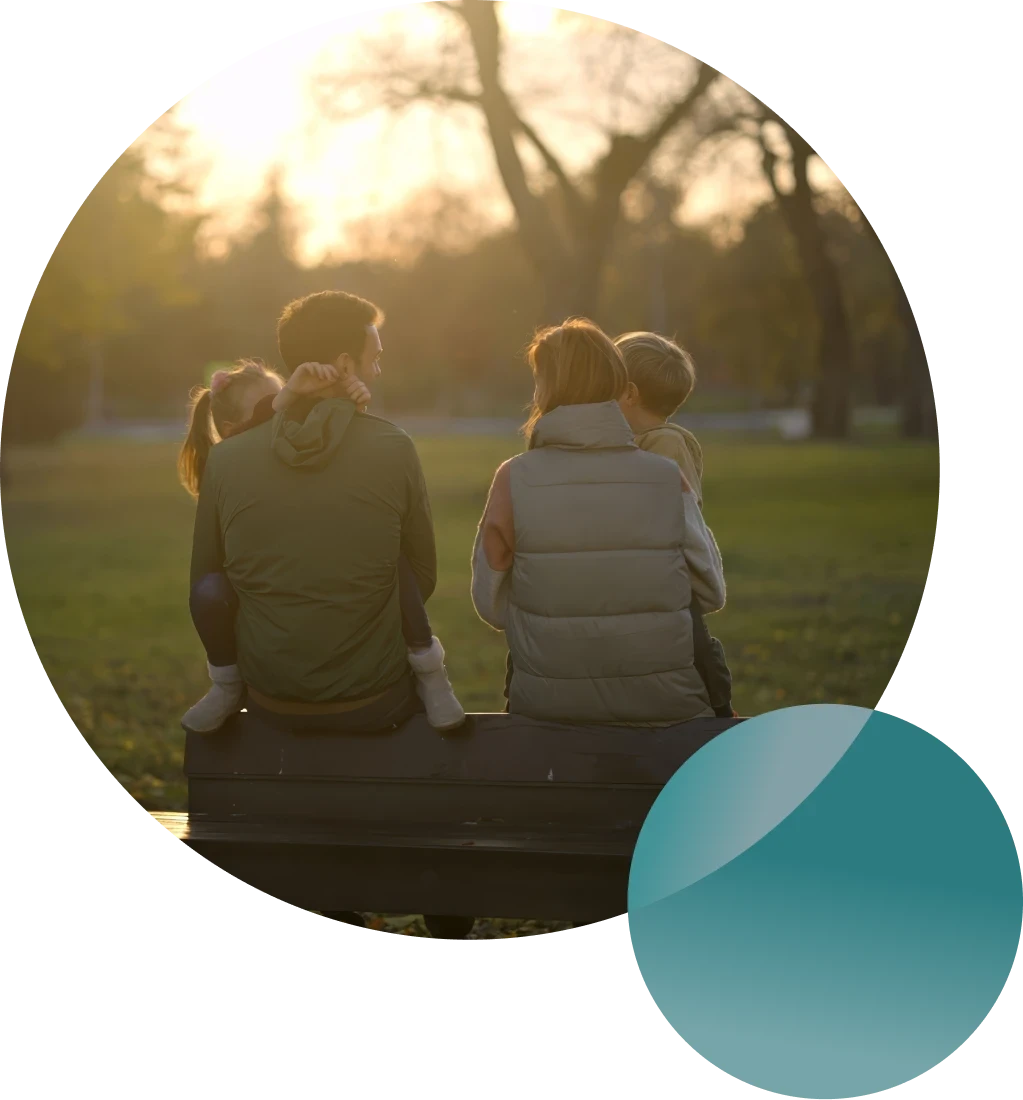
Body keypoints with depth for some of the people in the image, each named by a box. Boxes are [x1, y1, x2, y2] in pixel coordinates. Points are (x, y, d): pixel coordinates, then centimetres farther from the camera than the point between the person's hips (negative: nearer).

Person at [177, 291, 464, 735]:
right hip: (377, 704, -1)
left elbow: (204, 580, 4)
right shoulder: (394, 449, -8)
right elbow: (423, 577, 3)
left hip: (273, 703, 1)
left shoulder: (224, 459, -6)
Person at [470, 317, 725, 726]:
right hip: (667, 705, 0)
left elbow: (491, 606, -2)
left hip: (547, 708, 0)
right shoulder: (668, 478, -6)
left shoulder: (514, 479, -8)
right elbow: (711, 594, 3)